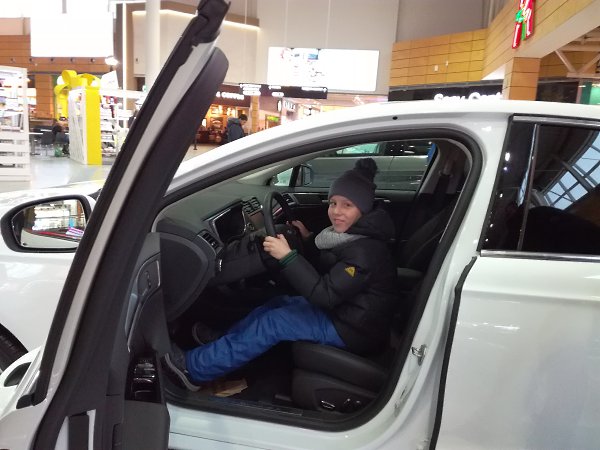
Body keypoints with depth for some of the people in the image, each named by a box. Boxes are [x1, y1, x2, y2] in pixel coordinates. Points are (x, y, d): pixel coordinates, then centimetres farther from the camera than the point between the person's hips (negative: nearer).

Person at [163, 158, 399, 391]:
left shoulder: (365, 251, -27)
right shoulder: (351, 234, 3)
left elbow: (325, 295, -30)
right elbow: (327, 269, 16)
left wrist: (288, 256, -31)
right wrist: (308, 239, 6)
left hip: (355, 329, -9)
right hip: (341, 307, 9)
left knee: (274, 322, -13)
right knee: (278, 303, 10)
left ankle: (194, 368, -6)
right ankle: (223, 340, 23)